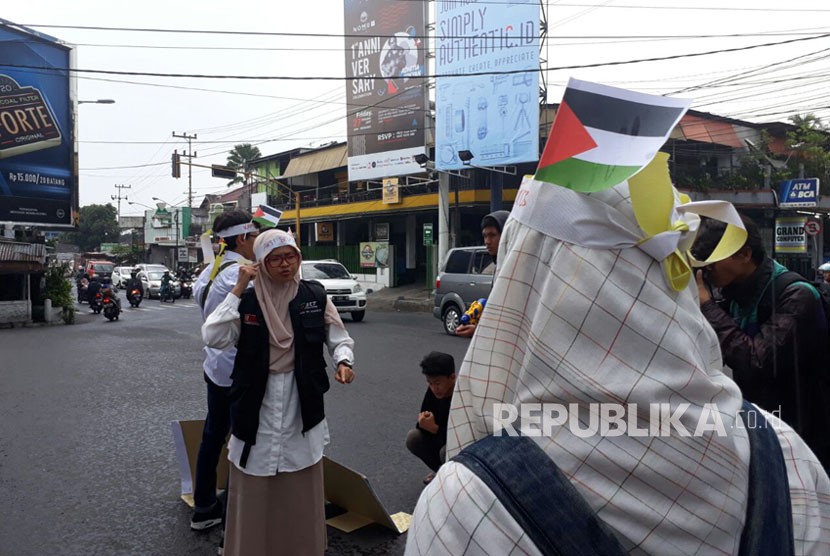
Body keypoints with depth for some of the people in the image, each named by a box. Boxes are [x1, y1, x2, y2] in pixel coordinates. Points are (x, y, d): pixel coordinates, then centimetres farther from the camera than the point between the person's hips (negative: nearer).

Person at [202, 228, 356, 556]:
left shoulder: (315, 296, -2)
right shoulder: (246, 300, -5)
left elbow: (339, 339, 5)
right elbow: (213, 338, -19)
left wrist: (344, 361, -17)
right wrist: (238, 289, -18)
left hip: (302, 406, 1)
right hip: (256, 408, -1)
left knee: (301, 492, 14)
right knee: (255, 491, 10)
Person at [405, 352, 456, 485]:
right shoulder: (433, 391, -11)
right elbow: (421, 425, -7)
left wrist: (434, 428, -36)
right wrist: (424, 421, -30)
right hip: (442, 437, 6)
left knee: (447, 451, -35)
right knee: (413, 438, -15)